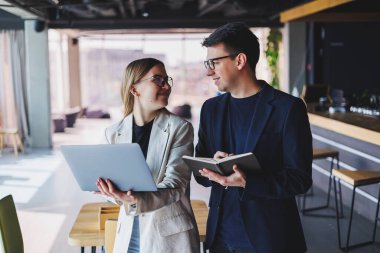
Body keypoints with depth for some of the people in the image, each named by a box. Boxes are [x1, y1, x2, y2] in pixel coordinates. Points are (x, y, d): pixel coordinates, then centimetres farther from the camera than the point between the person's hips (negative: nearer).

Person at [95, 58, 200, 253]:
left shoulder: (180, 128, -8)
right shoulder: (114, 133, 1)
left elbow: (175, 185, -14)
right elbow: (110, 181, 3)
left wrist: (137, 199, -31)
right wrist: (119, 195, -19)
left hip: (169, 234, -2)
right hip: (129, 233, 2)